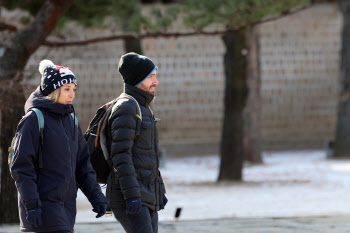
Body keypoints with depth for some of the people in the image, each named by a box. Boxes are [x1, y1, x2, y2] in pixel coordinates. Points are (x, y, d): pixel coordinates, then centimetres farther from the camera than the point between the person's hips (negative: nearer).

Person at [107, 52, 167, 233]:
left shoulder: (143, 109, 20)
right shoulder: (126, 107, -12)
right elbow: (121, 155, -19)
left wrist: (160, 191, 23)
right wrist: (131, 195, -25)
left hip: (146, 197, 10)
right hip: (128, 197, -10)